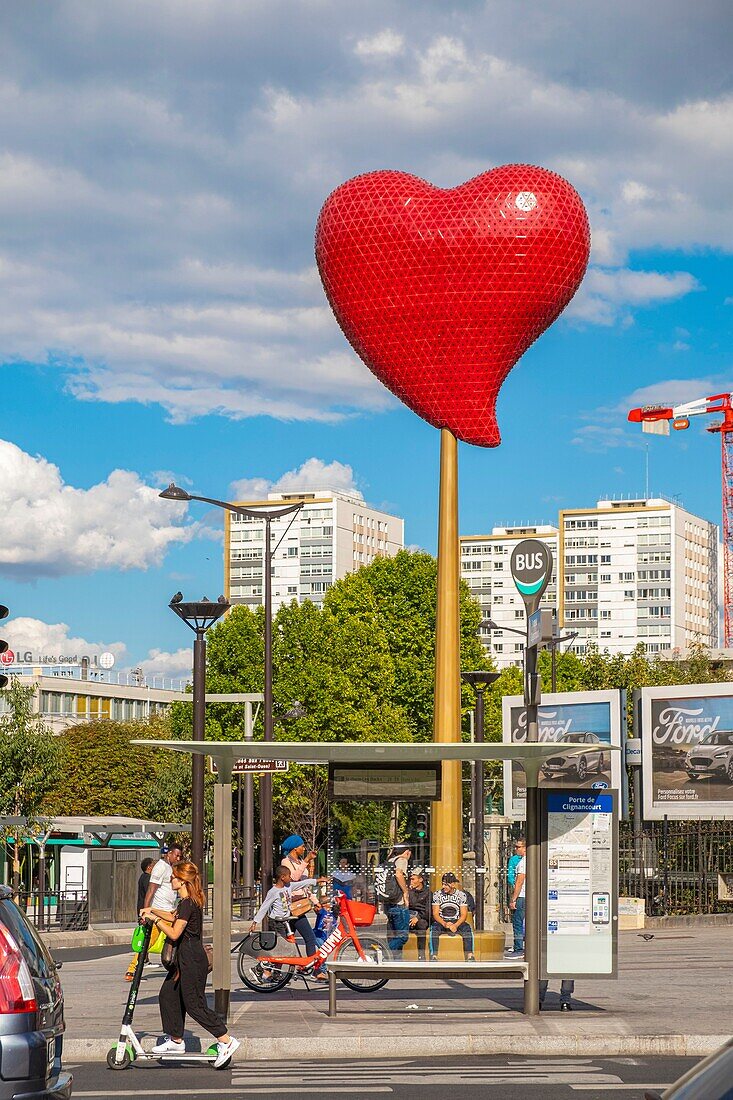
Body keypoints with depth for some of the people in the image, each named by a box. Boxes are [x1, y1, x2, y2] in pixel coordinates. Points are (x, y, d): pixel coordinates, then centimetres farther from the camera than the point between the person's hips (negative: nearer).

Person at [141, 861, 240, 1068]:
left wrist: (155, 919, -13)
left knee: (194, 1004, -6)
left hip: (191, 958, -10)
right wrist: (153, 911, 24)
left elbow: (174, 933, -22)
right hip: (186, 957, 10)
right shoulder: (188, 901, 10)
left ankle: (226, 1041, -4)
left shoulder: (188, 903, -20)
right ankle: (176, 1041, 23)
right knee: (168, 995, 15)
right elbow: (176, 919, 30)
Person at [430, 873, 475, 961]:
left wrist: (456, 925, -24)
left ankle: (470, 955, -33)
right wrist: (444, 924, -24)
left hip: (456, 922, 0)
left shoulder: (461, 895, 0)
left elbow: (464, 915, -4)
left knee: (467, 928, -31)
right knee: (434, 928, -34)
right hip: (441, 922, 0)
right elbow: (435, 914, -5)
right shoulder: (437, 894, -1)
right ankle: (433, 955, -36)